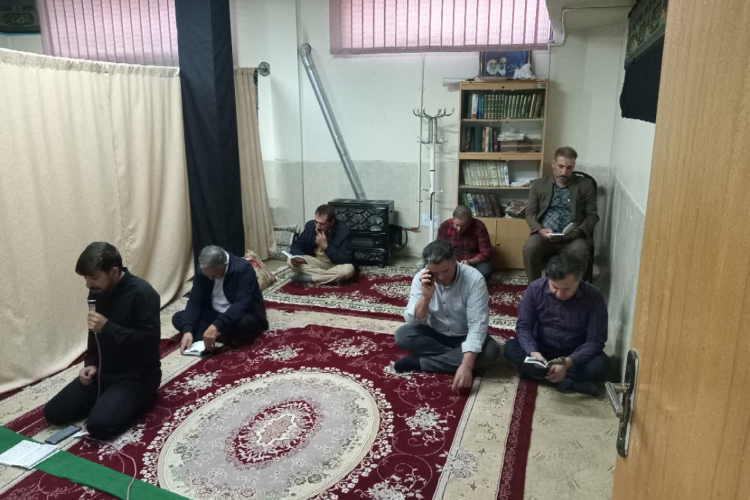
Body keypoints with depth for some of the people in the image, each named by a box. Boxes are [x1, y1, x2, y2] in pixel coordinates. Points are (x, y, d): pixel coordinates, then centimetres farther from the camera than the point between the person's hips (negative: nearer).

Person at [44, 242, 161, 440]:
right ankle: (110, 398, 14)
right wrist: (91, 364, 3)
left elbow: (150, 340, -25)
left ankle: (139, 397, 1)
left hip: (137, 375, -8)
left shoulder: (143, 294, -21)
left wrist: (108, 327, -27)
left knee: (99, 425, -25)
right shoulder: (97, 292, 3)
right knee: (53, 412, 0)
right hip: (103, 372, 8)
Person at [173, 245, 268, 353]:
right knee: (177, 318, -13)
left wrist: (216, 326, -45)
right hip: (214, 314, 5)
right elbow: (194, 301, -10)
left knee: (245, 323, -40)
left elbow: (242, 304, -33)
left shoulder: (244, 269, -25)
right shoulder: (201, 271, -9)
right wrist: (188, 330, -26)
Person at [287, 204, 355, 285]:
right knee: (290, 261, -19)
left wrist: (325, 246, -32)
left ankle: (307, 277, -22)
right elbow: (297, 244, -1)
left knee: (348, 269, -37)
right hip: (315, 261, 4)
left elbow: (346, 260, -28)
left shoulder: (343, 232, -24)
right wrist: (297, 256, -24)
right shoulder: (310, 225, -11)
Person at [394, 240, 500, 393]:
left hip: (464, 337, -1)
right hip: (434, 334, 1)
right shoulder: (420, 279, -15)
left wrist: (466, 365, -41)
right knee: (402, 335, -24)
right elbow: (413, 322, -17)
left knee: (490, 351, -32)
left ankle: (418, 362, -23)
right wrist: (426, 296, -36)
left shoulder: (474, 279, -25)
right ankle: (454, 358, -16)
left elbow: (477, 324, -30)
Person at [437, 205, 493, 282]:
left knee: (486, 270, -33)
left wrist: (470, 262, -33)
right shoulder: (444, 226, -10)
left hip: (475, 262, -1)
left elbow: (486, 252, -16)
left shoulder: (479, 227, -16)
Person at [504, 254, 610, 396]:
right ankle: (570, 382, -26)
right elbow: (523, 326, -13)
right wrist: (533, 352, -33)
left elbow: (595, 341, -19)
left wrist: (568, 362, -34)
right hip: (542, 349, 2)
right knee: (510, 348, -26)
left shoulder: (594, 298, -21)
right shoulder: (535, 289, -18)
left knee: (601, 365, -31)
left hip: (575, 354, -1)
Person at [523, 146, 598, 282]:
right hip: (544, 234, 1)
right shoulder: (538, 185, 13)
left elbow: (592, 215, 7)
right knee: (530, 249, -31)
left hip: (573, 237, -1)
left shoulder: (585, 185, 10)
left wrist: (578, 232, -12)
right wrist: (540, 230, -12)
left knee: (579, 252, -34)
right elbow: (530, 213, 8)